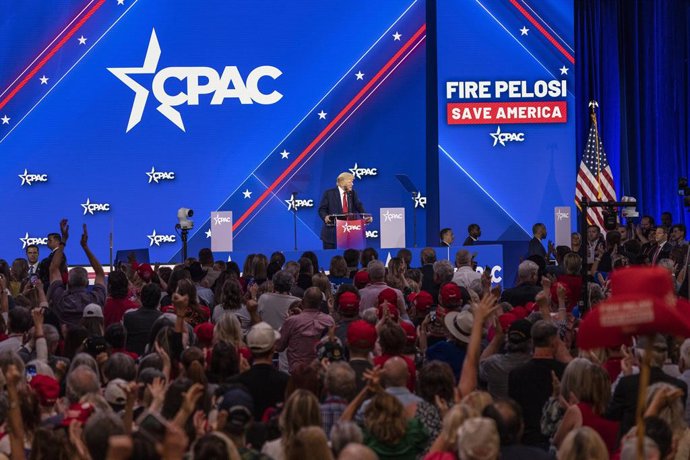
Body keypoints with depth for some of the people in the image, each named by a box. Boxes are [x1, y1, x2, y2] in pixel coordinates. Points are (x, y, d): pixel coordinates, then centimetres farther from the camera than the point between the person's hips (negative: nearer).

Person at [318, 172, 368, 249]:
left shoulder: (352, 193, 11)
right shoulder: (329, 193, 0)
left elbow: (359, 206, 0)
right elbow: (322, 209, -1)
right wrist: (325, 217, -22)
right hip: (332, 231, -3)